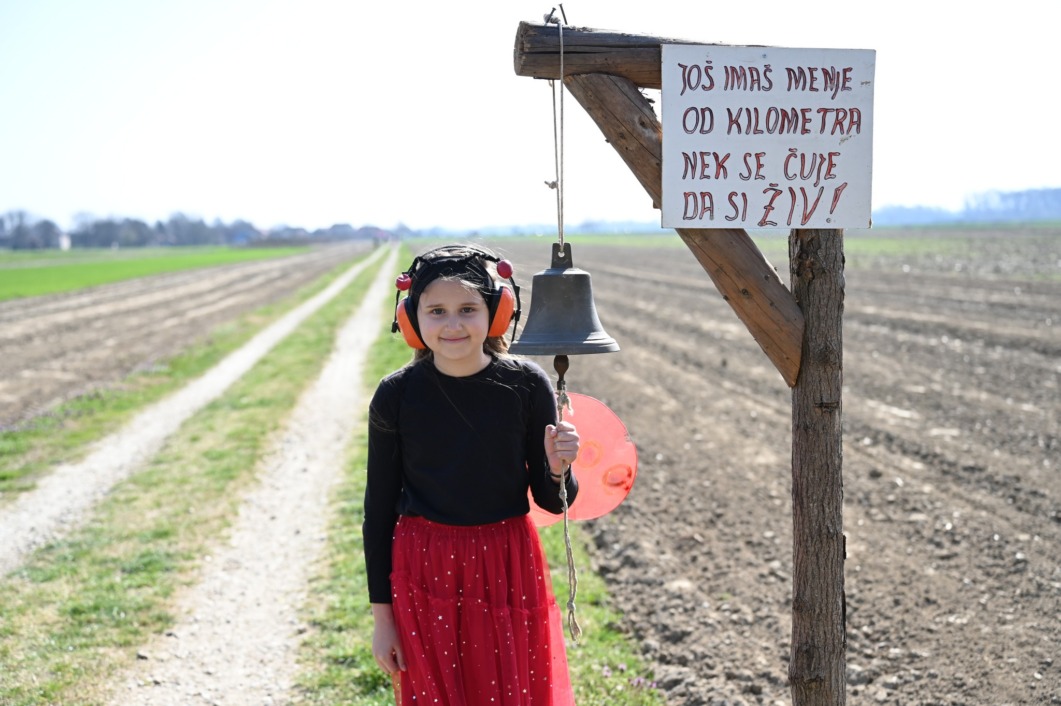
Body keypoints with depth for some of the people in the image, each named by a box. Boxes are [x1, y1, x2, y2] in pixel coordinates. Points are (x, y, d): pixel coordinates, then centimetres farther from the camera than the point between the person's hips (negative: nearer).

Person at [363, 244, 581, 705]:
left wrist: (558, 469, -21)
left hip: (508, 572, 0)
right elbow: (379, 507, 1)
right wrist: (381, 613, 2)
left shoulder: (527, 385, -7)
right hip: (424, 574, 0)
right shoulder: (397, 395, -7)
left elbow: (553, 501, 2)